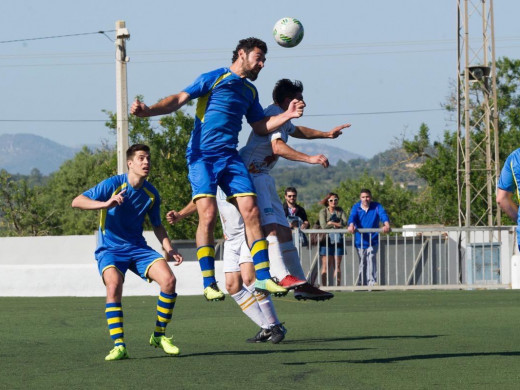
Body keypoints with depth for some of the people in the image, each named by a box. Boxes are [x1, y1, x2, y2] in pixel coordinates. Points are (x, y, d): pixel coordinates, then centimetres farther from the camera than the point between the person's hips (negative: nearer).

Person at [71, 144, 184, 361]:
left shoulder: (151, 194, 4)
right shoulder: (114, 184, -11)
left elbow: (157, 225, 19)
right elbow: (77, 202, -17)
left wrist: (169, 250, 4)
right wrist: (105, 204, -32)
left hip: (137, 248, 4)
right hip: (110, 249, -4)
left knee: (168, 279, -18)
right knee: (114, 284, -33)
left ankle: (159, 336, 1)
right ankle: (119, 346, -27)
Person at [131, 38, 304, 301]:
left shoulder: (250, 91, 20)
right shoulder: (214, 78, 1)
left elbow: (260, 126, 26)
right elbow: (179, 100, -6)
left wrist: (287, 115, 11)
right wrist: (148, 110, -22)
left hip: (230, 156, 6)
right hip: (202, 155, -6)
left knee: (251, 212, -6)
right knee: (208, 214, -16)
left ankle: (263, 278, -1)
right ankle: (209, 284, -9)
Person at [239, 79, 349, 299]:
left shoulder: (281, 117, 21)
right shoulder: (275, 114, -13)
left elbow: (297, 131, 45)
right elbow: (278, 147, -31)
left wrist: (326, 134, 47)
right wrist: (309, 159, -39)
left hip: (262, 177, 11)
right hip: (250, 173, -11)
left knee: (283, 229, 10)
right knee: (269, 225, -26)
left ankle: (300, 282, 13)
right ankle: (282, 277, -40)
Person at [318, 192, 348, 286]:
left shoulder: (340, 211, 10)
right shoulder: (323, 211, 1)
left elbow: (345, 223, -4)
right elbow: (324, 226, -11)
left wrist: (332, 223, -8)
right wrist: (337, 224, -6)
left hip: (338, 240, 3)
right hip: (327, 240, -3)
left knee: (337, 266, 3)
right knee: (326, 266, -6)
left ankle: (338, 286, 4)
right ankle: (324, 286, -6)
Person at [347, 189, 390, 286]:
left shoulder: (376, 206, 1)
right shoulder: (356, 207, 3)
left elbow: (383, 215, -15)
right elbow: (352, 217, -14)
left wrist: (386, 224, -37)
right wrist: (351, 225, -37)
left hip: (373, 241, -2)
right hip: (360, 241, 2)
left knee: (371, 260, -18)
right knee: (362, 263, 9)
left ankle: (372, 282, -22)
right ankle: (362, 283, 18)